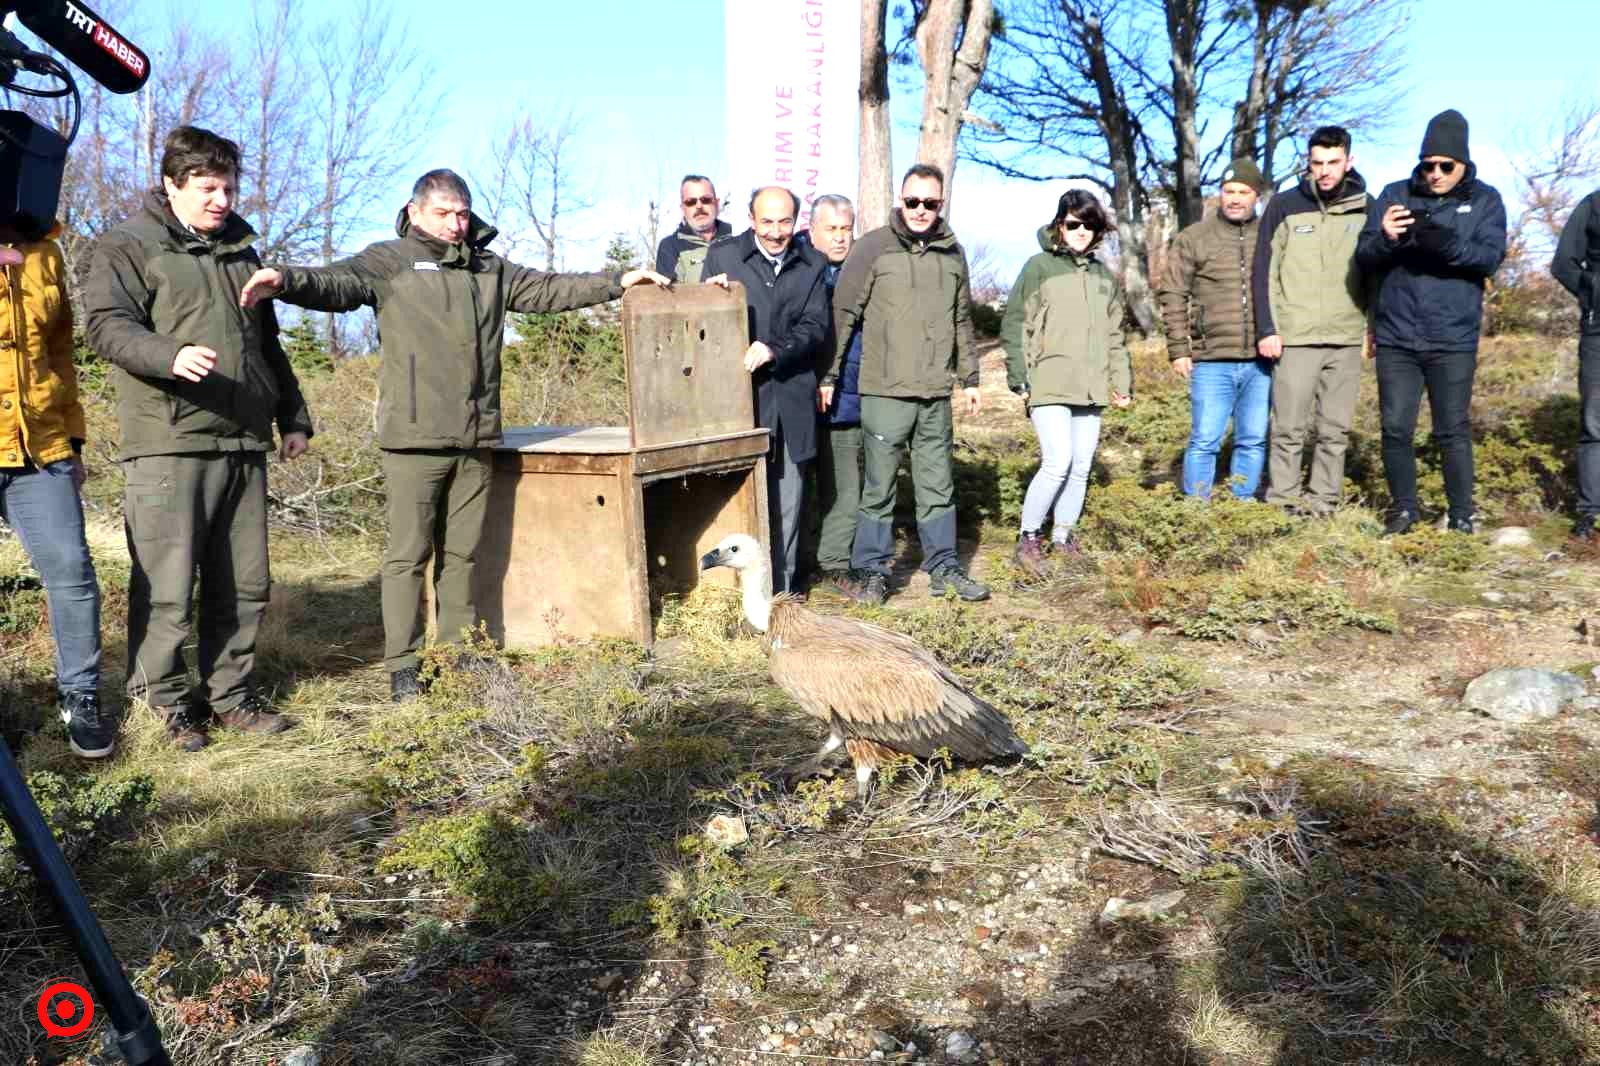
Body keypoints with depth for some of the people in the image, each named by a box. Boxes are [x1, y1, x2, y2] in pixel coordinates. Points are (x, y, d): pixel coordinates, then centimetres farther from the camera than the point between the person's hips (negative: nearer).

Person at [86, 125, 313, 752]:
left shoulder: (241, 252, 22)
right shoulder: (127, 248, 2)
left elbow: (268, 347, 27)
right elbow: (107, 326, -12)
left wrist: (293, 418, 22)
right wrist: (172, 355, -30)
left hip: (244, 445, 6)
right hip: (167, 446, -6)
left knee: (244, 585, 9)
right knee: (166, 587, -3)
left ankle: (232, 694, 21)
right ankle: (166, 701, 12)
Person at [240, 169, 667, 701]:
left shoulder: (490, 269, 20)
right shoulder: (390, 261, 2)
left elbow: (549, 289, 24)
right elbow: (337, 283, -13)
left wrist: (617, 282, 22)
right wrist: (287, 279, -34)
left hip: (475, 438, 5)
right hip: (414, 437, -5)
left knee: (462, 552, 13)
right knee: (409, 554, 0)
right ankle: (403, 666, 8)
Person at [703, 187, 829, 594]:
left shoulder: (811, 264, 10)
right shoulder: (722, 255, 5)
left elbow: (816, 327, 2)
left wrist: (775, 350, -15)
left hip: (792, 397, 3)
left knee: (787, 503, 7)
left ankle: (782, 591, 17)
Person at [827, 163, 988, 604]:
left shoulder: (952, 253, 12)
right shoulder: (873, 247, -3)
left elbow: (962, 321, 19)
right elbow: (843, 313, -4)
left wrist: (970, 378, 18)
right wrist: (829, 375, -7)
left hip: (936, 394, 4)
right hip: (885, 391, -4)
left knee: (938, 486, 11)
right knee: (879, 488, 2)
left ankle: (943, 567, 22)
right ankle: (873, 571, 14)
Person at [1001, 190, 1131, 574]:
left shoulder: (1103, 275, 16)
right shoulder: (1039, 267, -1)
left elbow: (1114, 336, 20)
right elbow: (1015, 325, -4)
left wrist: (1122, 381, 13)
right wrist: (1019, 378, -10)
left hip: (1090, 390, 6)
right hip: (1049, 387, -6)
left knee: (1081, 468, 8)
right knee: (1058, 463, -15)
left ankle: (1062, 538, 21)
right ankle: (1028, 539, 0)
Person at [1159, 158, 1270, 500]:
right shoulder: (1193, 238, 3)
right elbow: (1173, 296, 2)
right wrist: (1178, 350, -4)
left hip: (1261, 361, 3)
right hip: (1212, 362, -3)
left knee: (1253, 441, 8)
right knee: (1205, 441, -2)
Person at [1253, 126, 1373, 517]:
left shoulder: (1366, 208, 7)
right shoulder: (1284, 206, 0)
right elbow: (1263, 272, -1)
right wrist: (1267, 329, -7)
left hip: (1347, 339, 3)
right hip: (1294, 337, -2)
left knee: (1336, 428, 5)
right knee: (1289, 427, -1)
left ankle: (1323, 499, 13)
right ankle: (1284, 500, 7)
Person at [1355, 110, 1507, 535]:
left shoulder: (1485, 200, 5)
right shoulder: (1394, 194, 7)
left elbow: (1491, 257, -9)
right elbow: (1363, 256, 1)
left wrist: (1448, 244, -29)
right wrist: (1385, 239, -22)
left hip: (1453, 340, -1)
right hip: (1396, 337, 1)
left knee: (1453, 431, 3)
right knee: (1395, 428, 5)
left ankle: (1462, 515, 15)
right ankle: (1404, 508, 21)